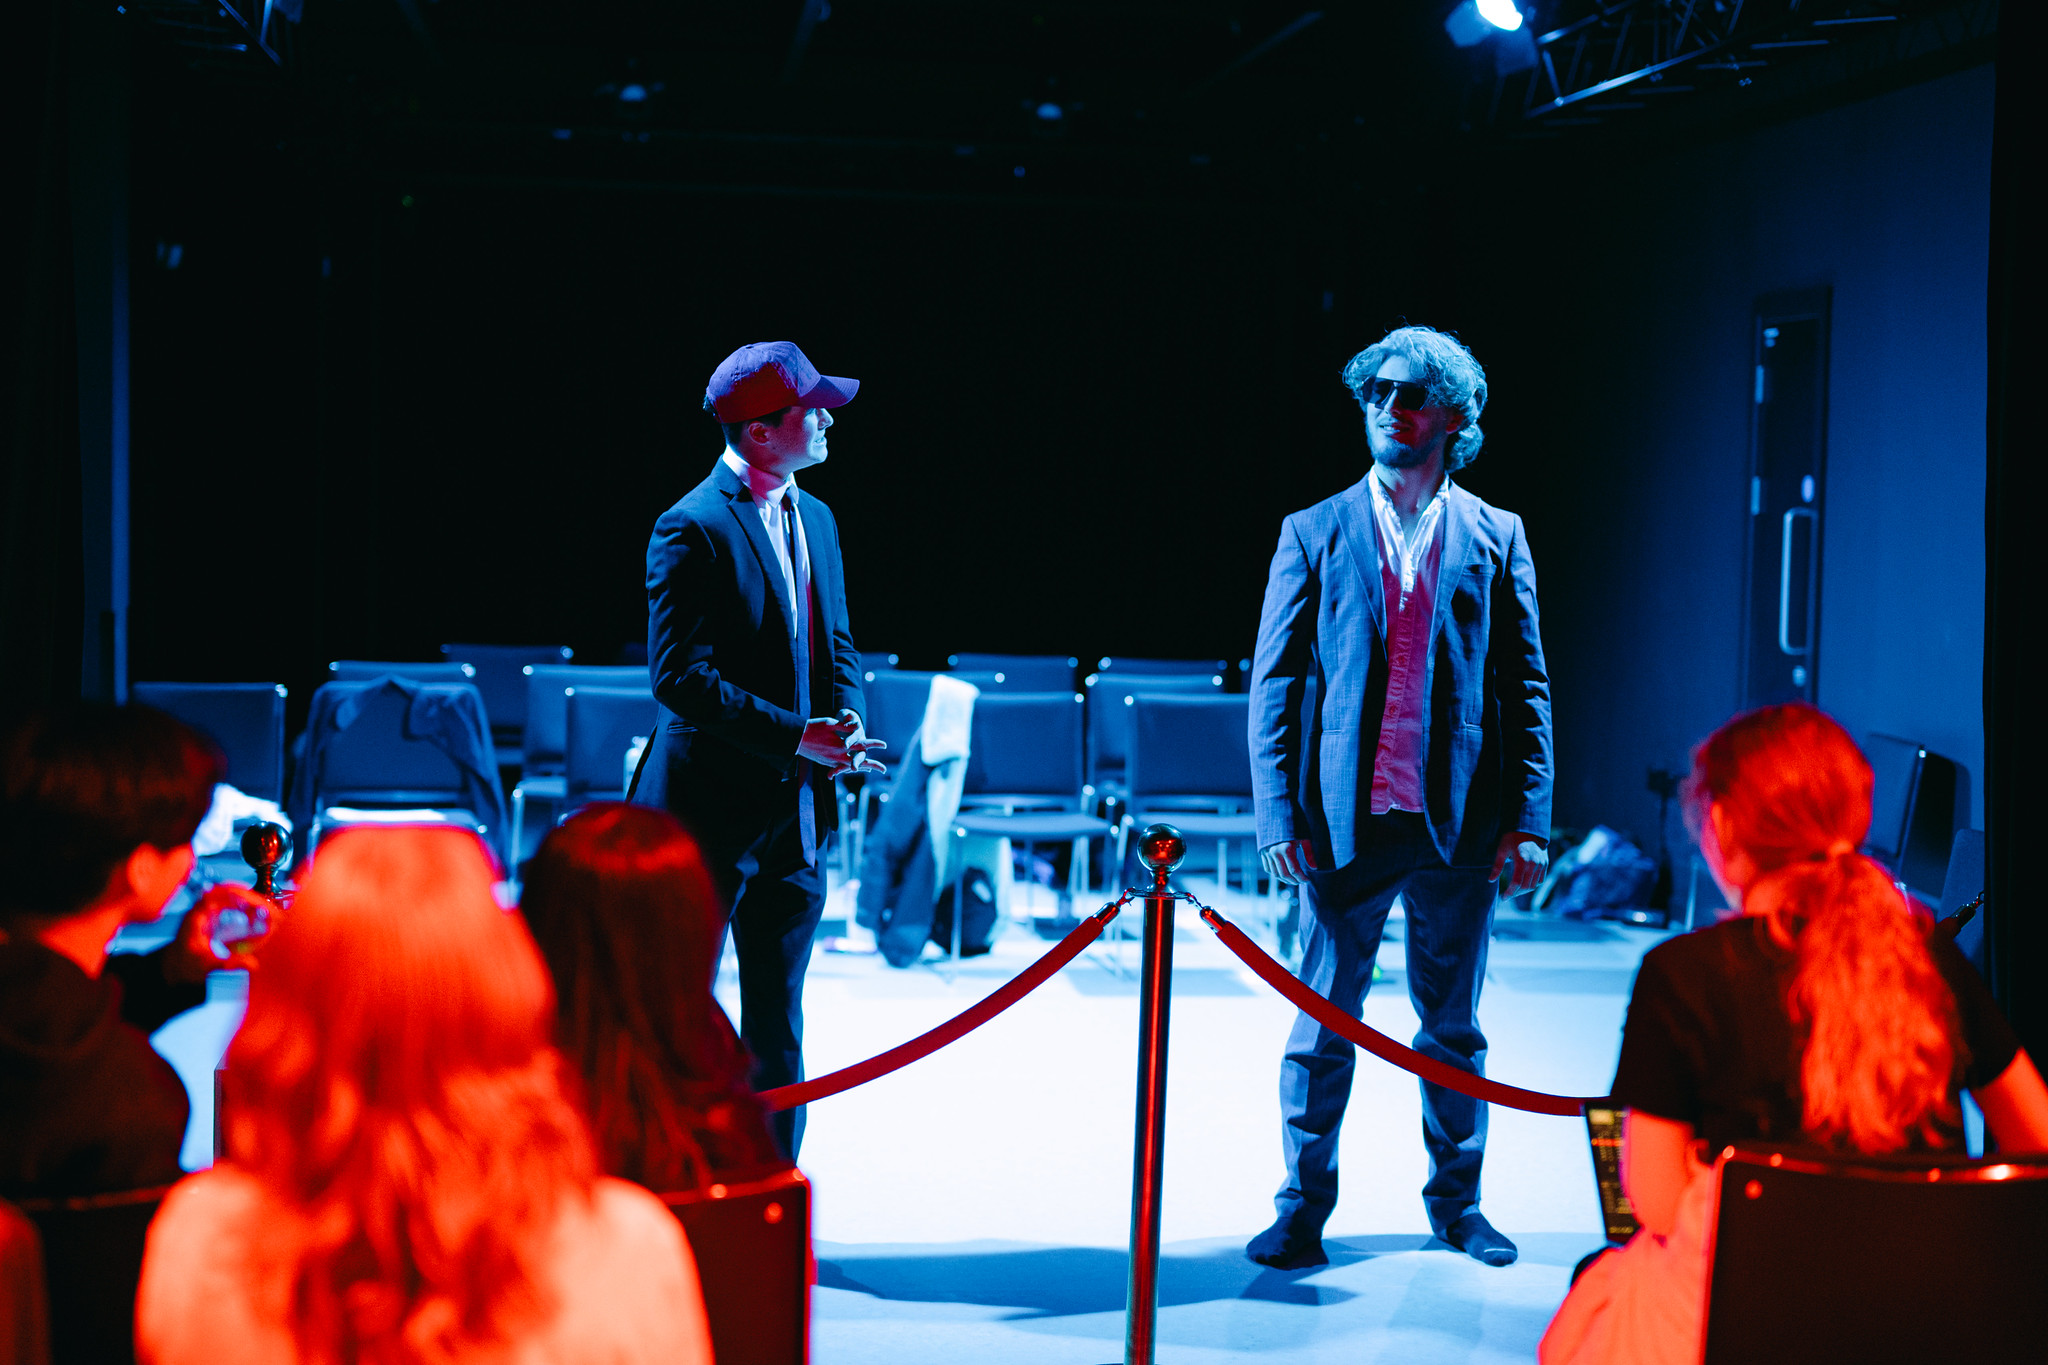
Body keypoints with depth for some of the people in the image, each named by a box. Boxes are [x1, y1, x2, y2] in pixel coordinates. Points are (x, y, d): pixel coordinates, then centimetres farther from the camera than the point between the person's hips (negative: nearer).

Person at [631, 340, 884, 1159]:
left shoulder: (815, 518, 12)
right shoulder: (694, 528, -13)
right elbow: (678, 677, -18)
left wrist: (846, 719, -1)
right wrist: (798, 735, -21)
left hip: (793, 811, 7)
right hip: (709, 813, -7)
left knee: (778, 1024, 12)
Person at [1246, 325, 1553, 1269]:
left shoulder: (1495, 538, 8)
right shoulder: (1314, 535, 6)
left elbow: (1526, 688, 6)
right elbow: (1274, 685, 3)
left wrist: (1527, 821, -2)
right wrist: (1278, 817, -6)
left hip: (1457, 824, 1)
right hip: (1343, 822, -1)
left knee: (1455, 1030, 10)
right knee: (1322, 1028, 4)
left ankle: (1457, 1205, 23)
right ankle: (1303, 1208, 15)